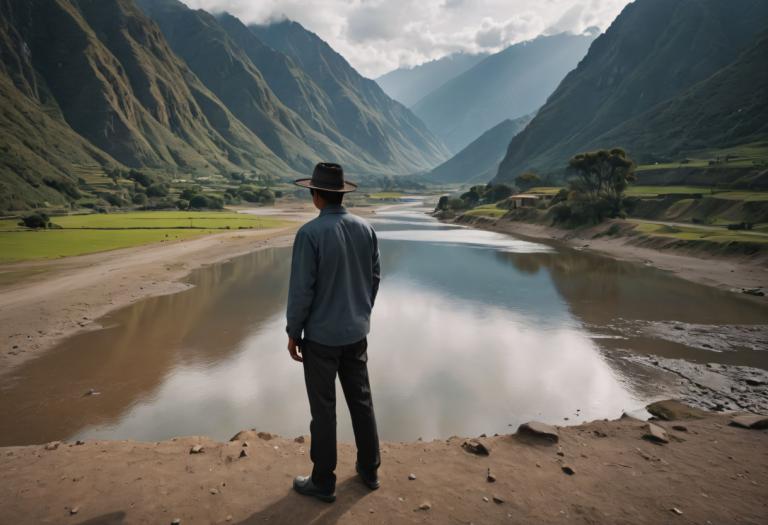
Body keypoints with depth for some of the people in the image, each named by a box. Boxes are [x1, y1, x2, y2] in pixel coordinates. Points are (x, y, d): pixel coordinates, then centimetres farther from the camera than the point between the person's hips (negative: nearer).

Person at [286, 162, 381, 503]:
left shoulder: (310, 233, -19)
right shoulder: (365, 228, -1)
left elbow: (301, 289, -17)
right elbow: (375, 277, 7)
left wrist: (293, 332, -5)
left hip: (321, 335, -5)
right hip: (356, 332, 6)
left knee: (323, 409, 7)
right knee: (361, 401, 17)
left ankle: (323, 482, 23)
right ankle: (369, 470, 32)